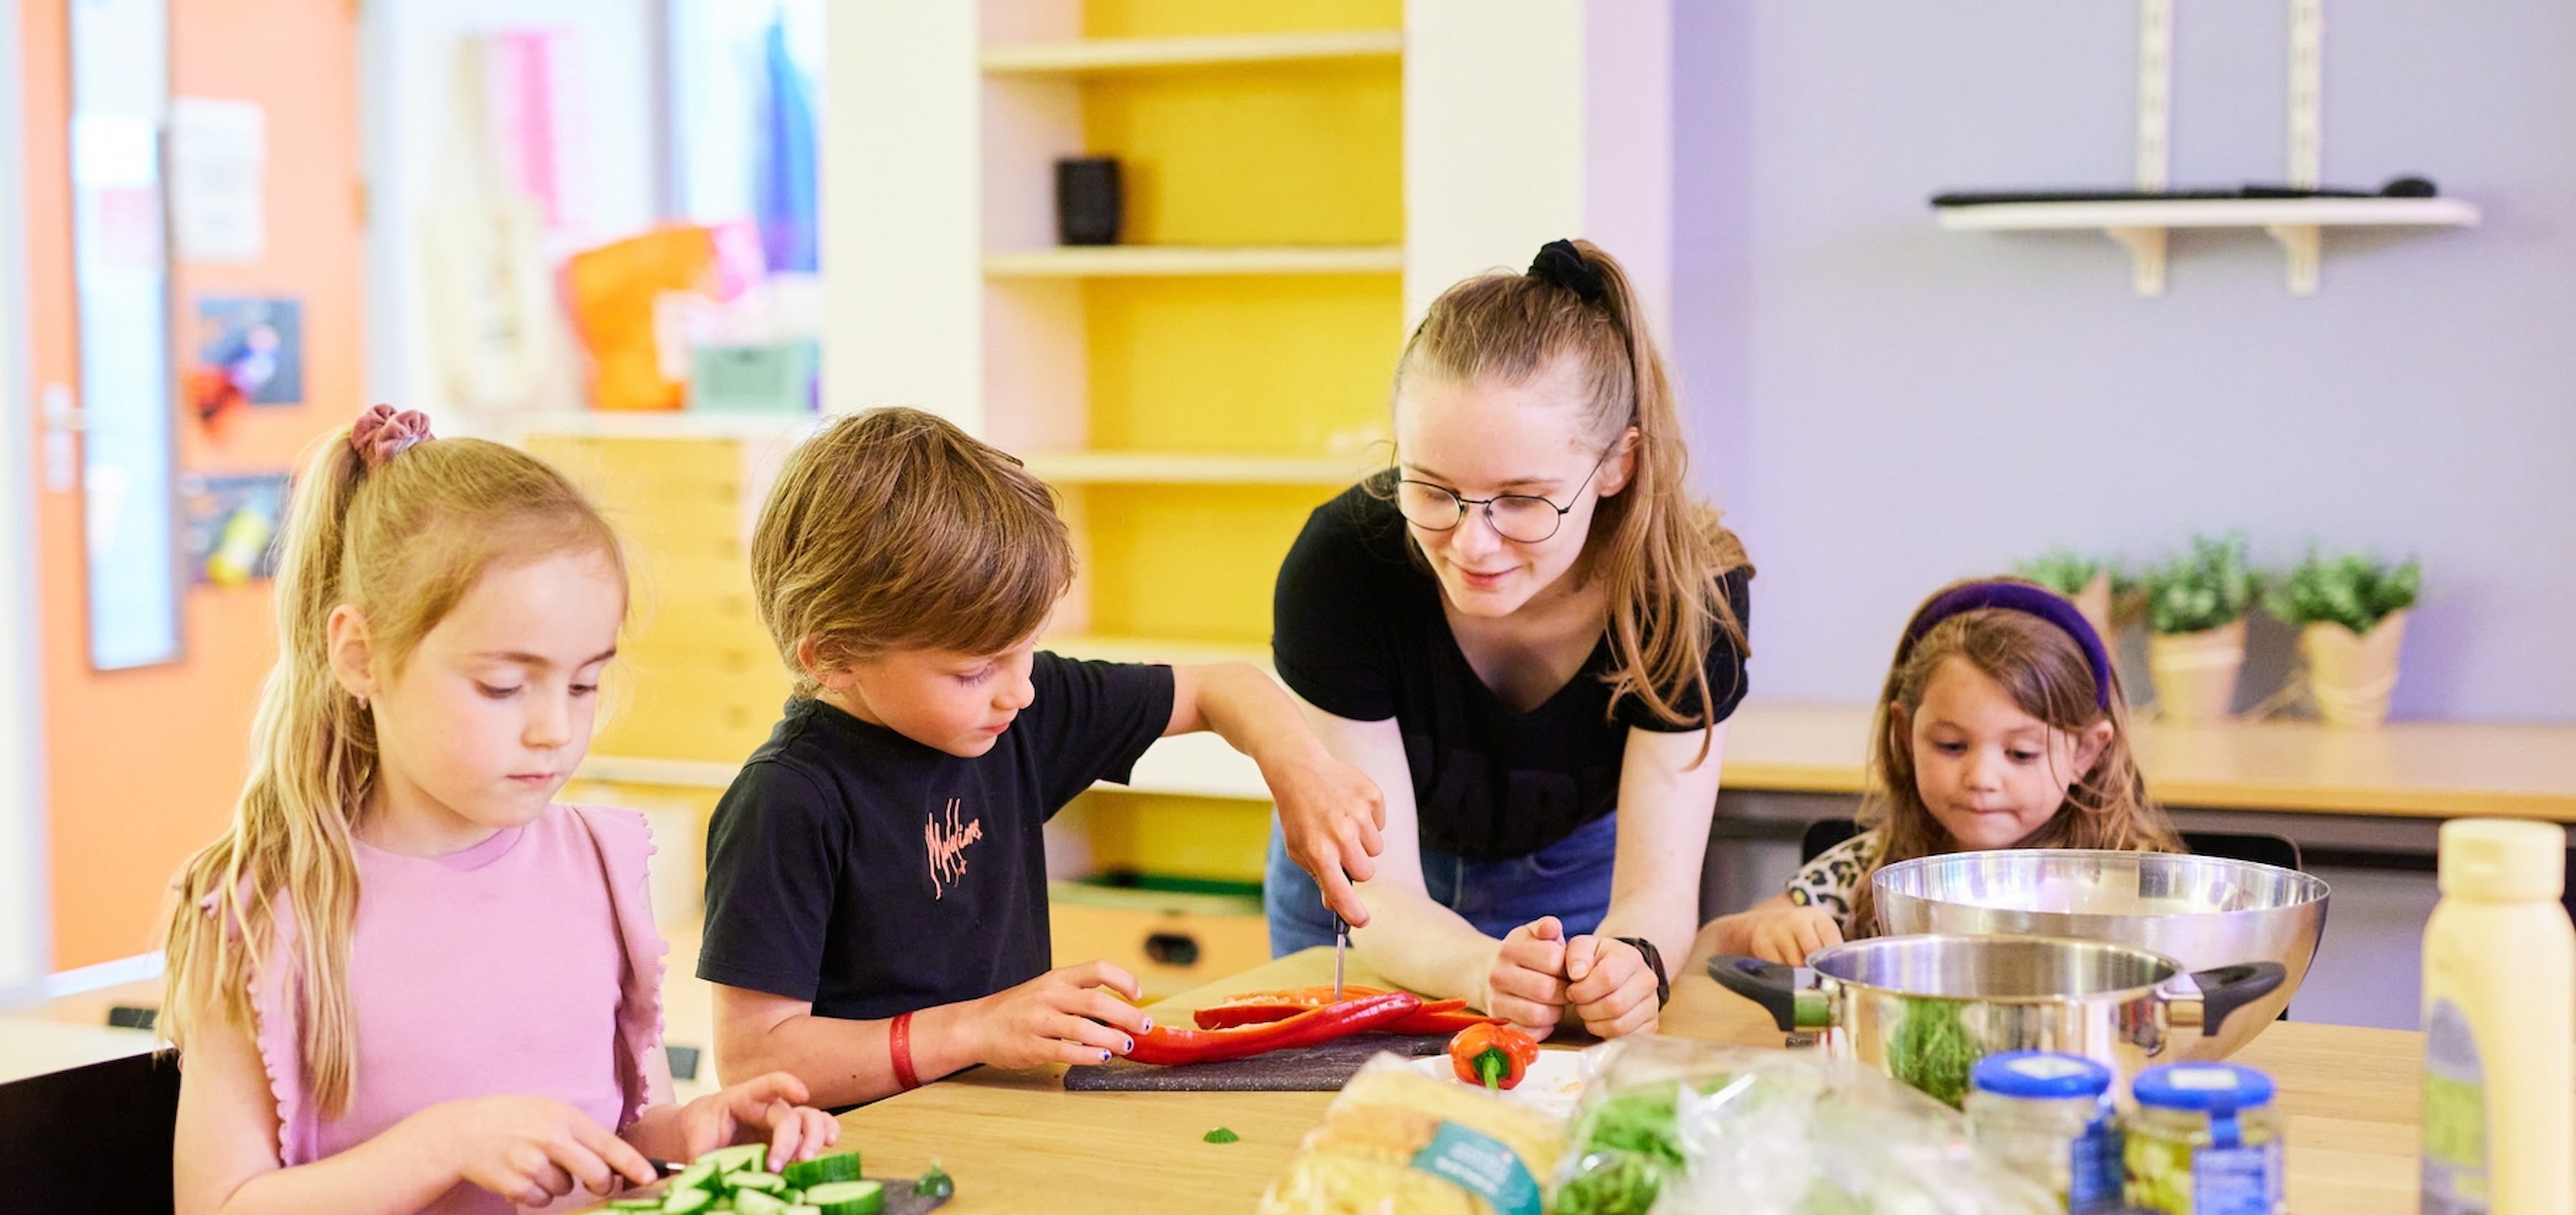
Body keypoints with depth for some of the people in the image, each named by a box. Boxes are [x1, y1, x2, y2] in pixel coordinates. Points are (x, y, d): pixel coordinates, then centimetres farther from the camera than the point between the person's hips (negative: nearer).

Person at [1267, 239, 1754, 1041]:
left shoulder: (1689, 587, -30)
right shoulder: (1341, 565, -35)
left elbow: (1659, 889, -30)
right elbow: (1381, 895, -33)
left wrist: (1628, 961, -54)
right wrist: (1485, 971, -55)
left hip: (1581, 884, 1)